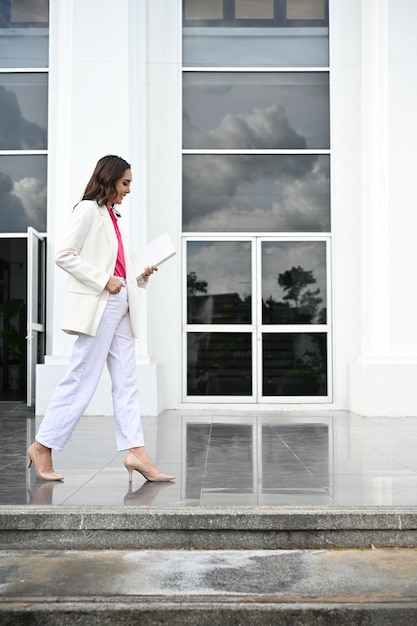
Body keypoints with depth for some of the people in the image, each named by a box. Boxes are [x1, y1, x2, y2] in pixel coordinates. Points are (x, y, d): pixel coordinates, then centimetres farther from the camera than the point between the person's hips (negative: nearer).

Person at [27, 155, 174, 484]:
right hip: (98, 305, -9)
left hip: (121, 305, 9)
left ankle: (136, 451, 3)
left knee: (127, 381, 3)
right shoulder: (89, 210, -5)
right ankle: (42, 446, 7)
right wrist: (104, 280, -17)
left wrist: (140, 276, 6)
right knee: (81, 380, -4)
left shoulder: (112, 216, 19)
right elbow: (64, 255, -13)